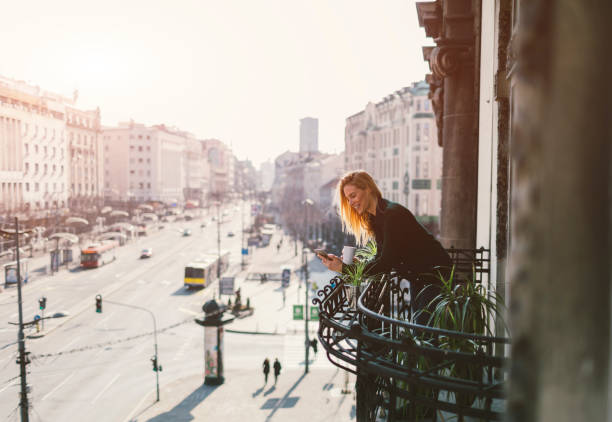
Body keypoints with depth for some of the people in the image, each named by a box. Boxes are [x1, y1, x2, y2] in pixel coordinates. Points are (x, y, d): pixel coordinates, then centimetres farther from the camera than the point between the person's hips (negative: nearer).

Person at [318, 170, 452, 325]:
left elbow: (386, 263, -26)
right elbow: (380, 259, 3)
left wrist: (344, 269, -26)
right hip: (417, 278, 9)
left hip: (436, 275, -9)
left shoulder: (393, 214, -23)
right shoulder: (374, 219, 6)